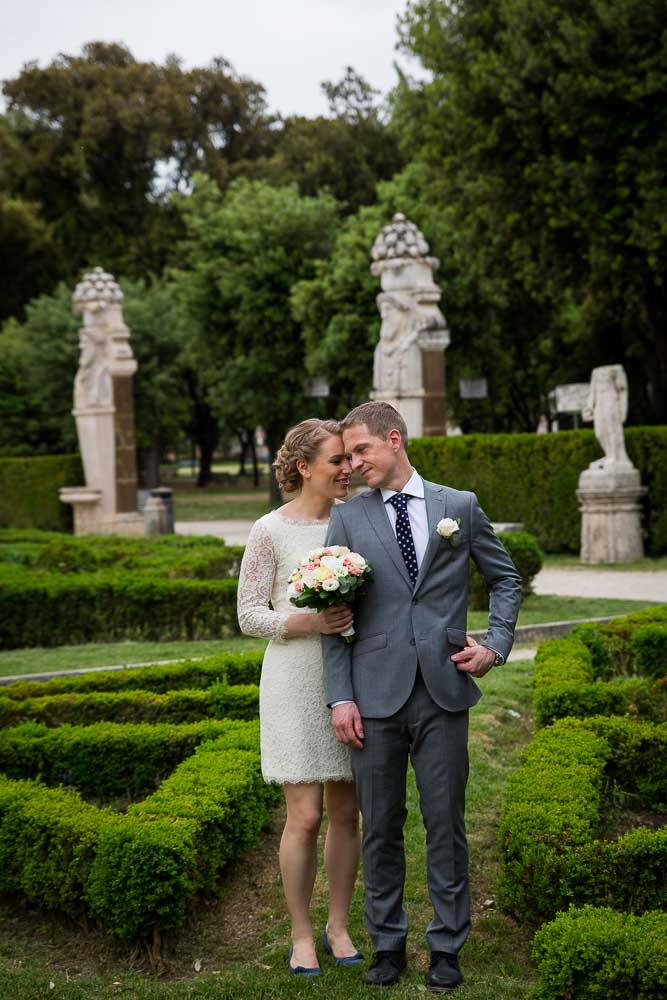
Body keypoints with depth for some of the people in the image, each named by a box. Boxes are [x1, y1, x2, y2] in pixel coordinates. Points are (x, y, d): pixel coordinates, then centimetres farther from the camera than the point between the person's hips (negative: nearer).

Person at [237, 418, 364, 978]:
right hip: (295, 682, -4)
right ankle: (301, 935, 13)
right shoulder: (271, 531, -6)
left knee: (347, 812, 9)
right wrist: (307, 622, -20)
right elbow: (250, 615, -5)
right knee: (305, 816, -4)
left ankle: (339, 927, 24)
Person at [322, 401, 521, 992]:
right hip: (376, 695, 1)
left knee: (446, 823, 4)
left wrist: (496, 645, 3)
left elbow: (506, 578, 16)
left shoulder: (459, 506, 6)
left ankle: (447, 947, 15)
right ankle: (388, 943, 20)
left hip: (443, 691, 0)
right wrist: (340, 697, -3)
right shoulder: (348, 519, 5)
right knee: (380, 827, 7)